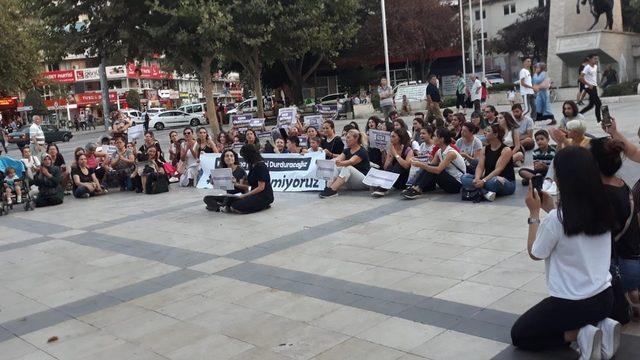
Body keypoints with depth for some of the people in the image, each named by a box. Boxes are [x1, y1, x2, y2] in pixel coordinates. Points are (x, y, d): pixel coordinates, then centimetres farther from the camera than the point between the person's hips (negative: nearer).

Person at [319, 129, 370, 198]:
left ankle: (332, 190, -46)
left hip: (364, 179, -7)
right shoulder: (347, 150, 9)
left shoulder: (362, 152, -13)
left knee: (347, 167, -32)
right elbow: (338, 159, -10)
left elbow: (351, 162, -33)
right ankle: (329, 187, -36)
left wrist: (340, 163, -54)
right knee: (336, 168, -15)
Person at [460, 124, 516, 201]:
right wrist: (477, 179, -23)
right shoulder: (486, 149, 9)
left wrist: (483, 181, -33)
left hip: (507, 183, -6)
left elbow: (498, 170, -21)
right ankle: (486, 192, -35)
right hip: (488, 179, 6)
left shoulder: (505, 150, -10)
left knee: (495, 181, -43)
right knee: (464, 177, -17)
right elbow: (480, 167, -1)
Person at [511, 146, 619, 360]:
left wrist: (534, 213, -1)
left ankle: (580, 335, -4)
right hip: (605, 297, 7)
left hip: (571, 303, -7)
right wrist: (551, 210, 11)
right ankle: (601, 326, 10)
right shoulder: (602, 209, -4)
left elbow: (535, 253, -6)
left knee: (519, 335, 15)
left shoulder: (557, 218, -24)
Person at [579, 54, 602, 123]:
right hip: (590, 88, -9)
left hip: (594, 87, 9)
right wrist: (589, 85, -21)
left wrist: (596, 85, 15)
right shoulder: (587, 67, -15)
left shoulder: (595, 66, 10)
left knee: (591, 105, 12)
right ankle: (599, 119, -1)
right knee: (598, 103, -9)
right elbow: (581, 78, -22)